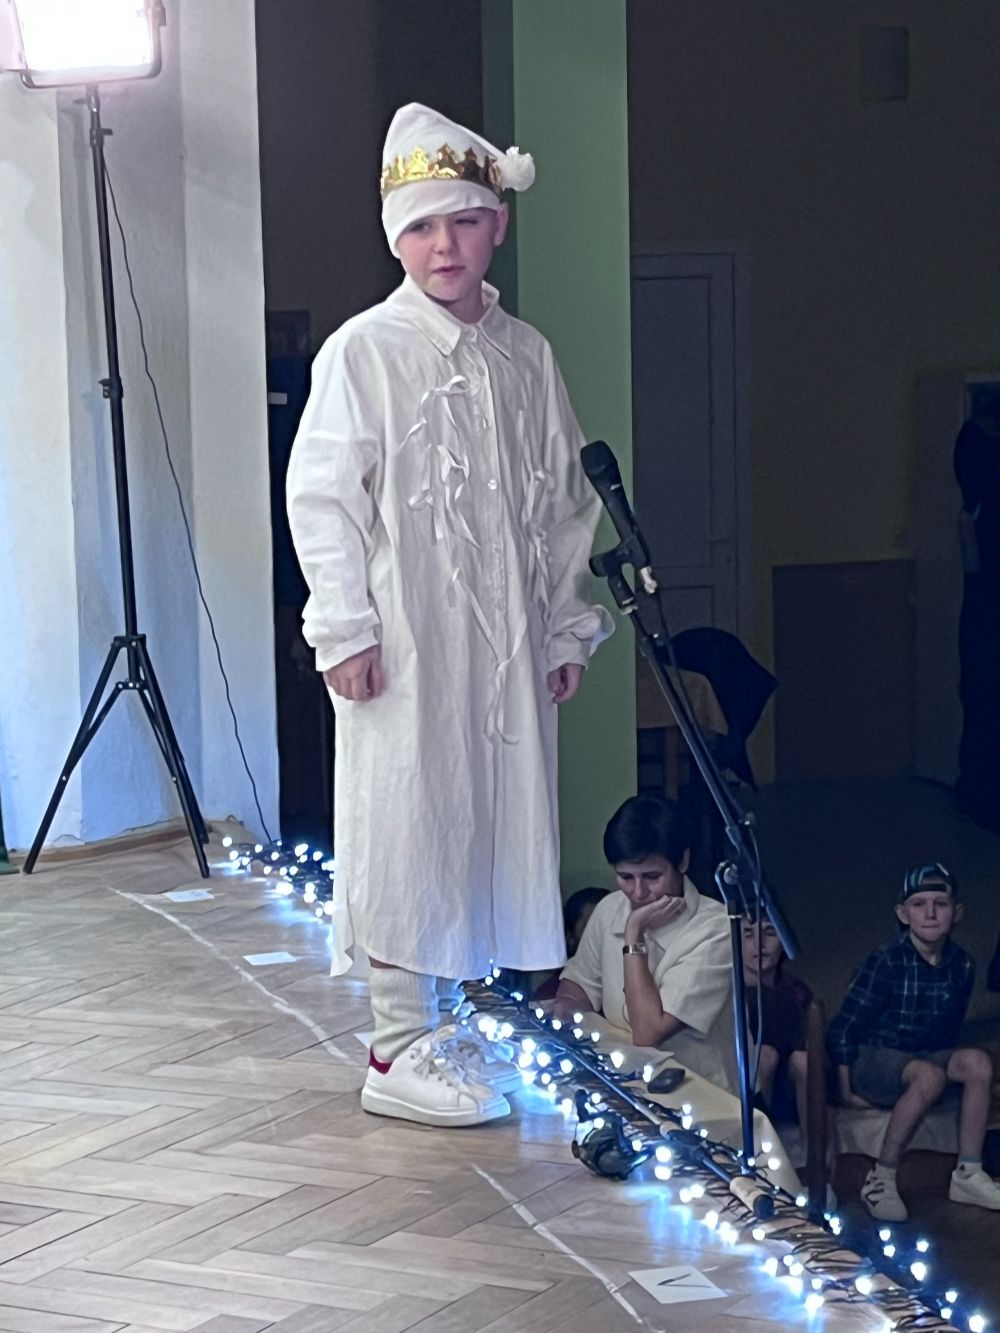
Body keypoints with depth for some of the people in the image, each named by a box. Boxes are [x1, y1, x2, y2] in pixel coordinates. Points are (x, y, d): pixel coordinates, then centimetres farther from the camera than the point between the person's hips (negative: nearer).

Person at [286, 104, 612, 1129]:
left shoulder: (526, 356, 11)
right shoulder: (363, 353, -4)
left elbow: (566, 502, 16)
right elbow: (320, 497, -7)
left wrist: (568, 628, 13)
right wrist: (345, 630, -12)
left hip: (509, 649, 5)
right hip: (404, 645, -5)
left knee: (497, 826, 9)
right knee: (408, 830, -5)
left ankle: (463, 1019, 22)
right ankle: (402, 1052, 1)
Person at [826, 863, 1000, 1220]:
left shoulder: (961, 965, -2)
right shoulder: (886, 962, -17)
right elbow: (843, 1028, -13)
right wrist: (847, 1092, -14)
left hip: (926, 1055, 6)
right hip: (872, 1060, -6)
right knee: (929, 1075, -35)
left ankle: (968, 1175, -18)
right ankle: (880, 1180, -27)